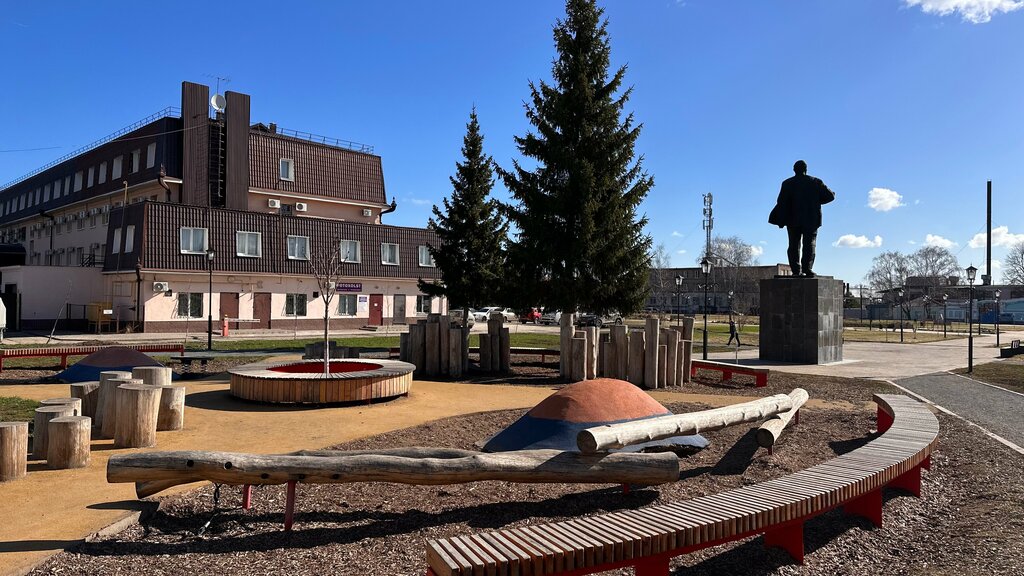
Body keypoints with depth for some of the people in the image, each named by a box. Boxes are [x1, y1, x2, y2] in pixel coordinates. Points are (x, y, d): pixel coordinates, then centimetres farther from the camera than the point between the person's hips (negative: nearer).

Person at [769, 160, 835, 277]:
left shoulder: (787, 183, 4)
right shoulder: (816, 182, 5)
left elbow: (781, 202, -3)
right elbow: (830, 196, 3)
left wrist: (780, 220, 1)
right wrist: (816, 200, 21)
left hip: (793, 220, 0)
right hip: (811, 220, 0)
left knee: (794, 245, 3)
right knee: (809, 244, 0)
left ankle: (796, 269, -5)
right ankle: (807, 268, -12)